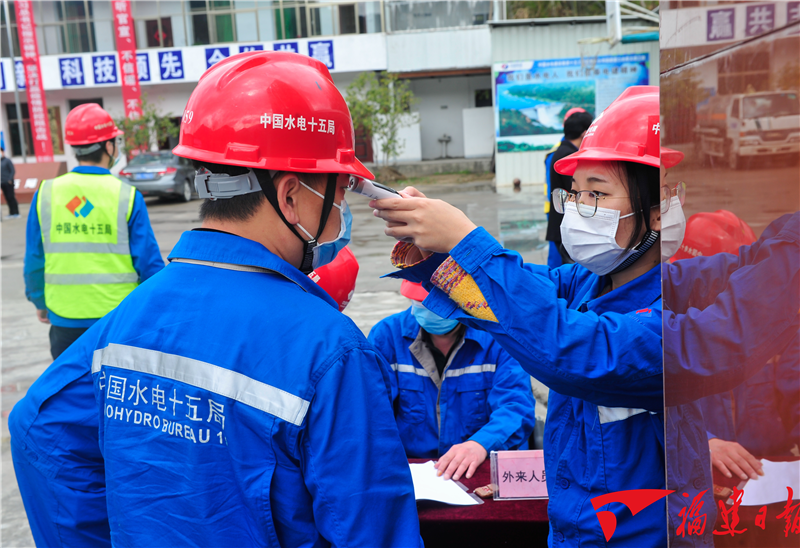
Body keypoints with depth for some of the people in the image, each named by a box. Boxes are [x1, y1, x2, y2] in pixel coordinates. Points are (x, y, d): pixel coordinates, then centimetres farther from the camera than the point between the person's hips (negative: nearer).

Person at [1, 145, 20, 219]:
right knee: (7, 198, 7)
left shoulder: (7, 160, -6)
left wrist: (10, 180, -15)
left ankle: (16, 213, 0)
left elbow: (13, 171, -9)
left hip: (8, 182, -6)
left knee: (11, 197, -5)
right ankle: (11, 213, 12)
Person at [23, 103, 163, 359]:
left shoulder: (45, 194, -2)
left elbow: (34, 260, 5)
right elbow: (148, 261, -8)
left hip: (66, 320, 2)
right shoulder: (127, 196, -10)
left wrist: (39, 301, 20)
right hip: (121, 318, -2)